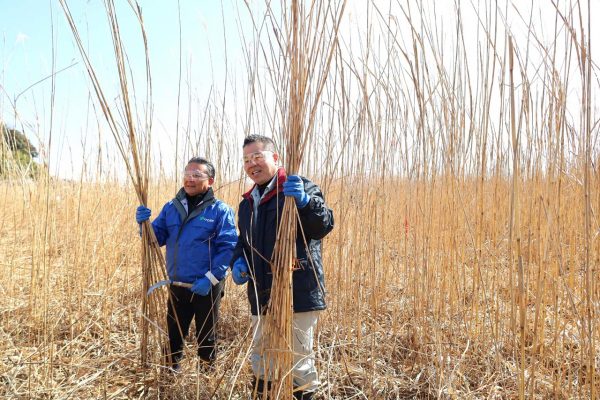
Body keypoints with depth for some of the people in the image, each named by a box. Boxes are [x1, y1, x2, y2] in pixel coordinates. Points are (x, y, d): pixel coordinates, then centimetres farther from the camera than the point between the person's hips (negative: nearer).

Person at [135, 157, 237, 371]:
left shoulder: (220, 210, -10)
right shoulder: (171, 207, 6)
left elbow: (228, 247, -15)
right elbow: (156, 238, 8)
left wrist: (211, 278, -22)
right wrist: (145, 224, -12)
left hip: (206, 287, -4)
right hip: (176, 286, 5)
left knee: (206, 336, 14)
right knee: (173, 334, 19)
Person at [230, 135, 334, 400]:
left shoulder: (300, 188, -5)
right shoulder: (248, 202, 17)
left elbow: (324, 226, -18)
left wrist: (304, 201, -36)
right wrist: (238, 261, 5)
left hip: (298, 294, -7)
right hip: (261, 297, 7)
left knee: (298, 363, -1)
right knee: (261, 360, 19)